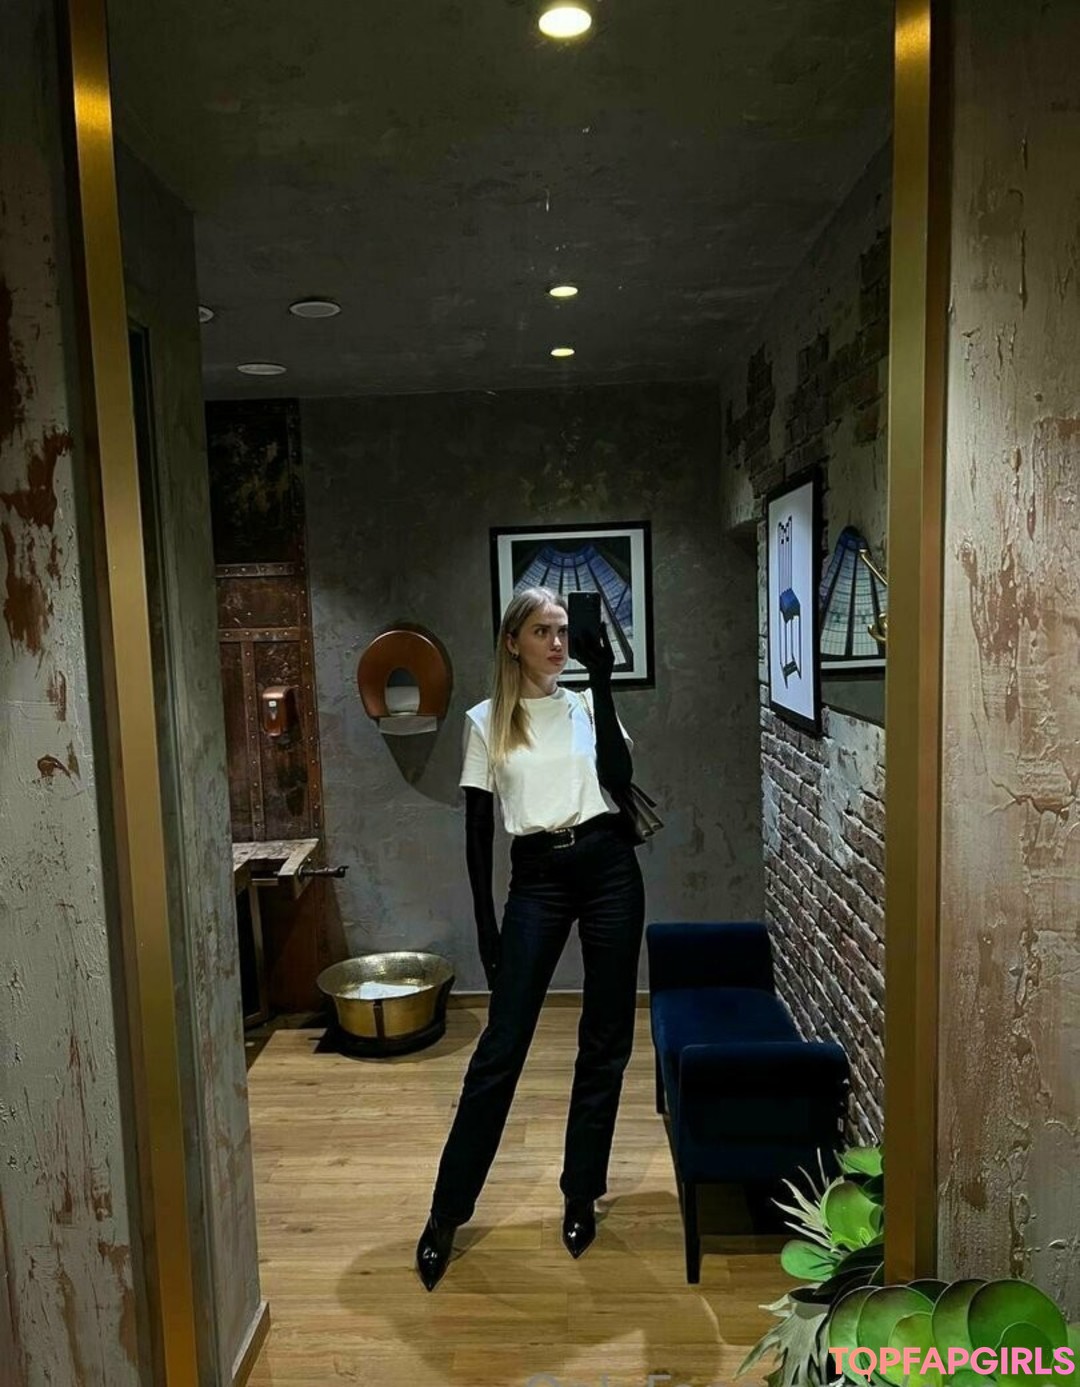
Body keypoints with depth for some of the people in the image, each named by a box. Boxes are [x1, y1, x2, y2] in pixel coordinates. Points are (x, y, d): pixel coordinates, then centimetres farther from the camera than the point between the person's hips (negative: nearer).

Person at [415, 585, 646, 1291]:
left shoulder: (588, 704, 7)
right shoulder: (486, 721, 4)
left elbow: (620, 780, -9)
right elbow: (478, 827, 3)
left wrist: (604, 687, -13)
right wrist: (484, 921, 0)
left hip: (608, 867, 2)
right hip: (536, 878, -1)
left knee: (606, 1042, 9)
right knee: (501, 1046, -1)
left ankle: (581, 1195, 27)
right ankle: (447, 1211, 14)